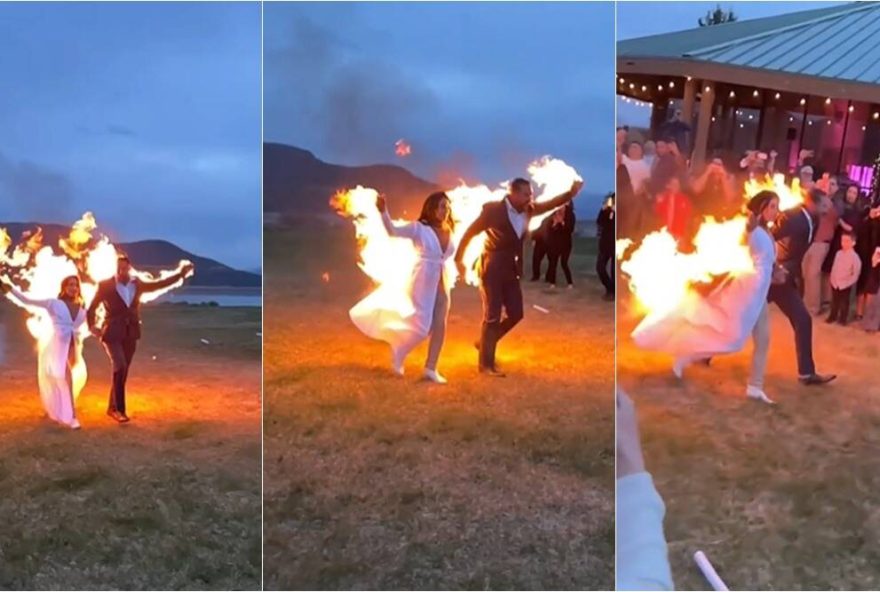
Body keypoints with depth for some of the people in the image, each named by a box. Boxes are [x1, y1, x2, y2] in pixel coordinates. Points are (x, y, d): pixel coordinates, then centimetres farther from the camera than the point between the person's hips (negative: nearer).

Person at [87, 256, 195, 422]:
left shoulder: (138, 284, 4)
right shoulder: (105, 285, -6)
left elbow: (160, 284, 10)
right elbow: (92, 308, 3)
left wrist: (181, 273, 4)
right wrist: (92, 326, -9)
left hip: (130, 334, 4)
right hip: (112, 333, -4)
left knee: (122, 371, 9)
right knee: (119, 367, -19)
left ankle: (112, 407, 23)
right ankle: (119, 408, -10)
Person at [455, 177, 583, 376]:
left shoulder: (527, 210, 2)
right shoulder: (493, 209, -14)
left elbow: (550, 204, -1)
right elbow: (470, 232, -8)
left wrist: (571, 193, -19)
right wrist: (458, 259, -5)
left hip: (511, 269, 7)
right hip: (492, 268, -7)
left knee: (516, 314, 8)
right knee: (492, 316, -4)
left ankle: (485, 343, 28)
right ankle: (486, 364, 7)